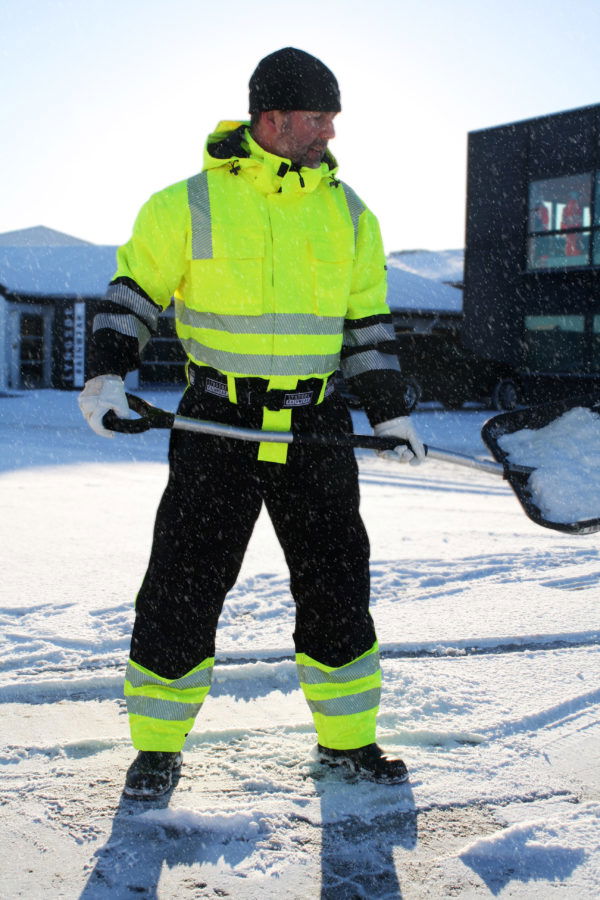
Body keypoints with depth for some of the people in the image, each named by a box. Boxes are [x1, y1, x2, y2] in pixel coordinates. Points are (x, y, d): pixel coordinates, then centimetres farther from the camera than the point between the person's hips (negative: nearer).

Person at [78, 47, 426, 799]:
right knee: (182, 587, 1)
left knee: (336, 587, 8)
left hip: (317, 433, 3)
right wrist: (106, 375, -11)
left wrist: (390, 413, 7)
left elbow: (367, 323, 12)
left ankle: (346, 739, 26)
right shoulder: (189, 205, -5)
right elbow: (133, 292, 2)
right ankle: (158, 745, 20)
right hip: (217, 428, -3)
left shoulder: (349, 216, 7)